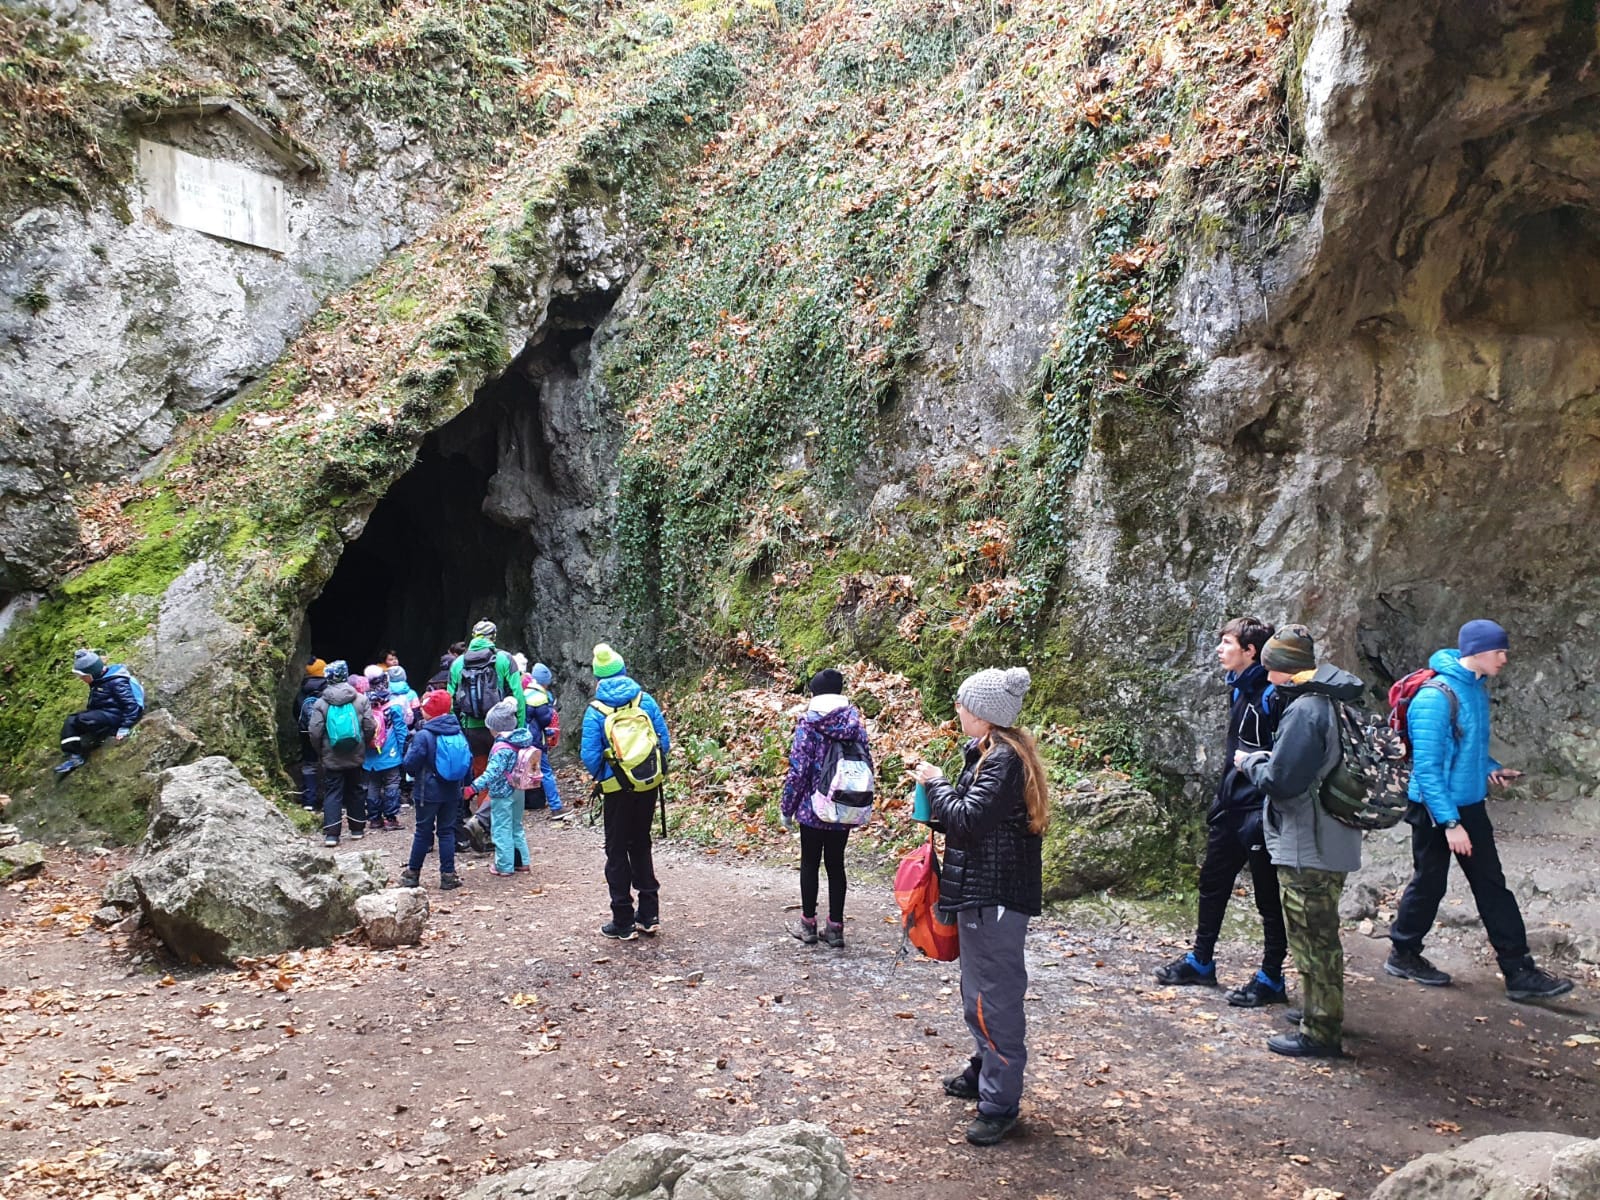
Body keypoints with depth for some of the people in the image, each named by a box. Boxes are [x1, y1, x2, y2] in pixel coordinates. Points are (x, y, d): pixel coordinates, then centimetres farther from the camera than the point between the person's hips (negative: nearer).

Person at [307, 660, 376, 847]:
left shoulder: (321, 703, -8)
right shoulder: (361, 700, -5)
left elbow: (314, 732, -9)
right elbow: (370, 727, -5)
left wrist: (320, 752, 7)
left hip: (331, 758, -1)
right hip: (356, 756, 1)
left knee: (332, 793, 2)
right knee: (356, 791, 15)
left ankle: (331, 834, -6)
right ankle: (357, 829, 23)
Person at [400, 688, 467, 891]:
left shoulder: (423, 736, -16)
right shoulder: (458, 733, 0)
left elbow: (410, 764, -14)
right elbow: (468, 759, 5)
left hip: (429, 792, -4)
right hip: (452, 792, 4)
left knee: (423, 832, 7)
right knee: (447, 831, 9)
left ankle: (413, 873, 19)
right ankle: (448, 875, 9)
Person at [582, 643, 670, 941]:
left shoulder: (595, 711, -10)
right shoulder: (646, 700, -3)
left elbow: (590, 757, -12)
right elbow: (665, 742, -2)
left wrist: (601, 778, 8)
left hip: (617, 790, -3)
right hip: (648, 787, 3)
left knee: (617, 851, 9)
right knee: (641, 846, 18)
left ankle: (623, 923, 12)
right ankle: (649, 915, 20)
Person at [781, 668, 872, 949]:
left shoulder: (808, 723, -11)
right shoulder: (855, 722, 0)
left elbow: (798, 768, -12)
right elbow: (867, 763, 2)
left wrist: (787, 807, -2)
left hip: (813, 808, -3)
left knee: (810, 863, 11)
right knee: (836, 864, 11)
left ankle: (808, 923, 18)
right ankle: (835, 927, 14)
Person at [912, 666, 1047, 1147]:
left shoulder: (1002, 759, -19)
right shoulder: (995, 752, 12)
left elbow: (970, 820, -25)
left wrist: (936, 783, -11)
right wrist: (936, 812, 2)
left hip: (995, 896, -11)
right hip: (982, 892, 11)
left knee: (994, 998, -3)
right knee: (979, 990, 23)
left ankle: (1000, 1103, 7)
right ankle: (984, 1072, 39)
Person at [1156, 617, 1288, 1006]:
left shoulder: (1271, 694, -18)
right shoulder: (1240, 689, 11)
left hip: (1259, 810, -10)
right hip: (1231, 805, 10)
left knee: (1268, 897, 4)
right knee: (1212, 883, 19)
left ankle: (1271, 980, 18)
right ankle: (1201, 962, 33)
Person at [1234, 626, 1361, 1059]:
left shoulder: (1305, 710, -22)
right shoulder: (1332, 701, 9)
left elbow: (1280, 780, -25)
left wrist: (1249, 762, -7)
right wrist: (1266, 759, 7)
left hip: (1307, 848, -10)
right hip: (1332, 841, 10)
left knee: (1312, 937, -1)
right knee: (1320, 934, 22)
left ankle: (1319, 1032, 8)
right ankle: (1322, 1010, 36)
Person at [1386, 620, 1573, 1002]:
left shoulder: (1477, 688, 4)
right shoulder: (1435, 697, -23)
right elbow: (1427, 768, -24)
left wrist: (1489, 768, 2)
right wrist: (1450, 823, -25)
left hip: (1470, 805, 8)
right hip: (1436, 811, -8)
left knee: (1492, 885, 10)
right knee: (1429, 884, 7)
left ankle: (1519, 972, 17)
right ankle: (1404, 954, 26)